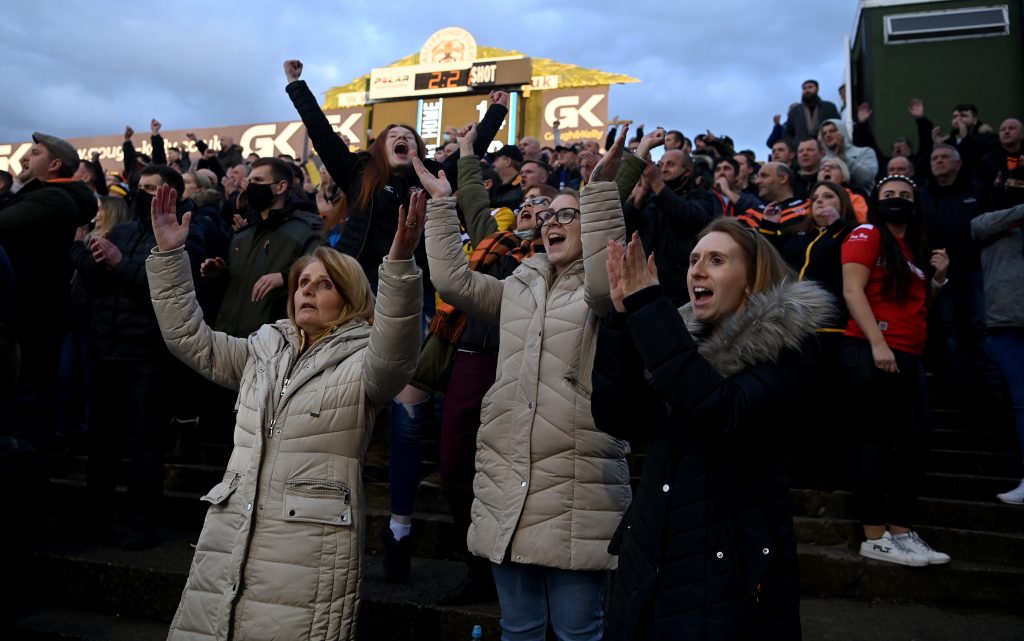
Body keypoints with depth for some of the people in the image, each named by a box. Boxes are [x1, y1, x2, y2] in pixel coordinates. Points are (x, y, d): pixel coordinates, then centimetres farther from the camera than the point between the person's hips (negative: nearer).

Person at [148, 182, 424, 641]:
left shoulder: (362, 364, -1)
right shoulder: (263, 351, 16)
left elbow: (397, 350, -22)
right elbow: (189, 338, 15)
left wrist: (399, 263, -36)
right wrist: (169, 255, 6)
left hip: (311, 547, -5)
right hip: (230, 536, 6)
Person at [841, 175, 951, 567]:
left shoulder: (914, 249, 22)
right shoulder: (867, 235, -1)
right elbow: (852, 290, -13)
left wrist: (937, 279, 10)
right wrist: (877, 343, -22)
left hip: (908, 357, 8)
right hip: (870, 352, -8)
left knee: (914, 443, 6)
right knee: (878, 441, -7)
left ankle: (901, 532, 13)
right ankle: (875, 537, -1)